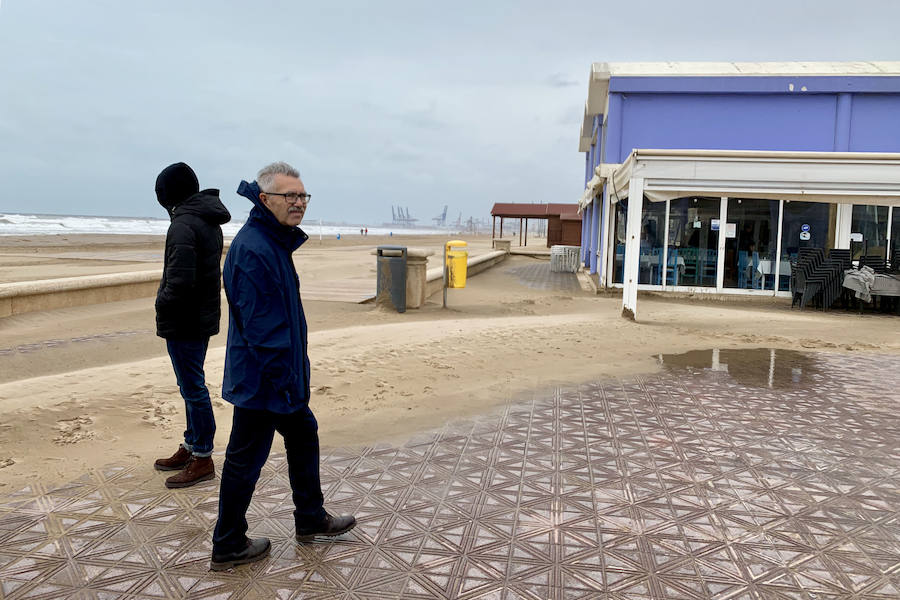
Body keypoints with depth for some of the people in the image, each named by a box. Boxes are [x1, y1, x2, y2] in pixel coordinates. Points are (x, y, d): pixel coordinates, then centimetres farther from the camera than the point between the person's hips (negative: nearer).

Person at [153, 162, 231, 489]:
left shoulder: (183, 225, -20)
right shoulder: (210, 222, 10)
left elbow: (180, 281, -27)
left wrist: (162, 303, -9)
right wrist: (167, 300, 11)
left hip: (183, 322, -10)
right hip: (205, 317, 10)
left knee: (193, 388, -1)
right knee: (192, 385, 19)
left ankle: (202, 460, 9)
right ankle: (190, 447, 32)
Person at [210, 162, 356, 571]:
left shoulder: (276, 240, 10)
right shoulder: (253, 249, -23)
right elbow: (260, 324, -26)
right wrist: (284, 379, -22)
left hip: (284, 373, 11)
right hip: (262, 379, -11)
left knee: (303, 435, 21)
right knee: (246, 459, 4)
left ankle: (311, 520, 38)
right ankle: (228, 548, 21)